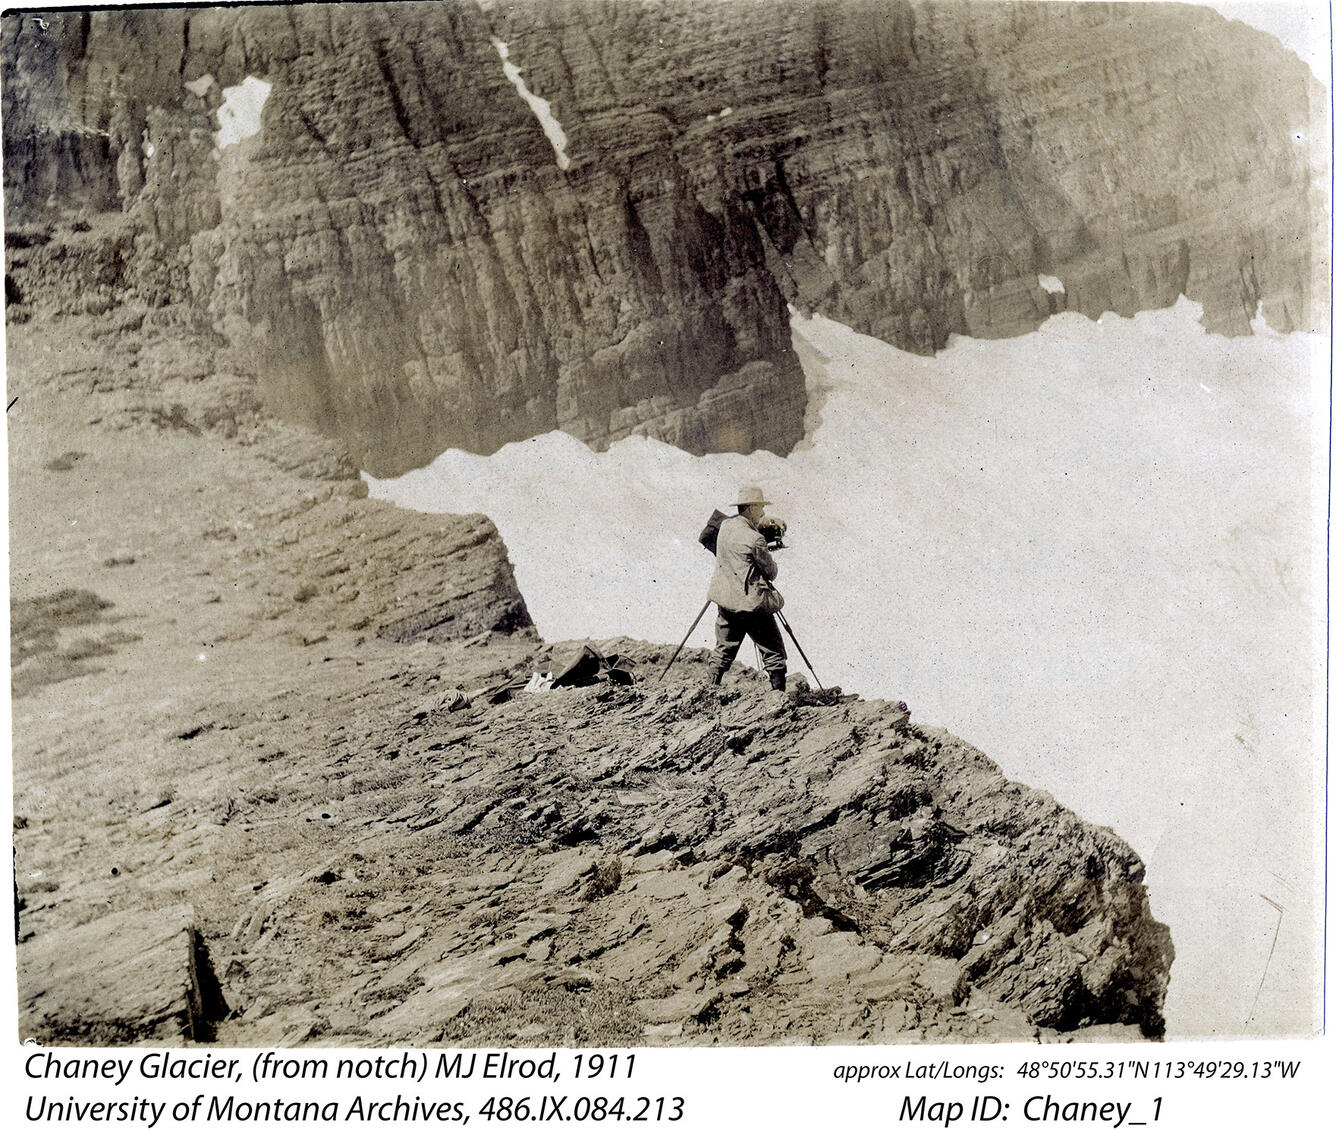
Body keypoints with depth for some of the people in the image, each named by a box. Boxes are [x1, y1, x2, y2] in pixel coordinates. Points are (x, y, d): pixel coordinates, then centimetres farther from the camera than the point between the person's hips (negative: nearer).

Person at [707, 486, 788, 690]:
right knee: (774, 653, 1)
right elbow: (771, 572, -7)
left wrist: (764, 520, 27)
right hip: (752, 604, -7)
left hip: (726, 601, 7)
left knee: (724, 651, 18)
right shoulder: (754, 539, -17)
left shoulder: (725, 526, 5)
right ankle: (779, 693, 0)